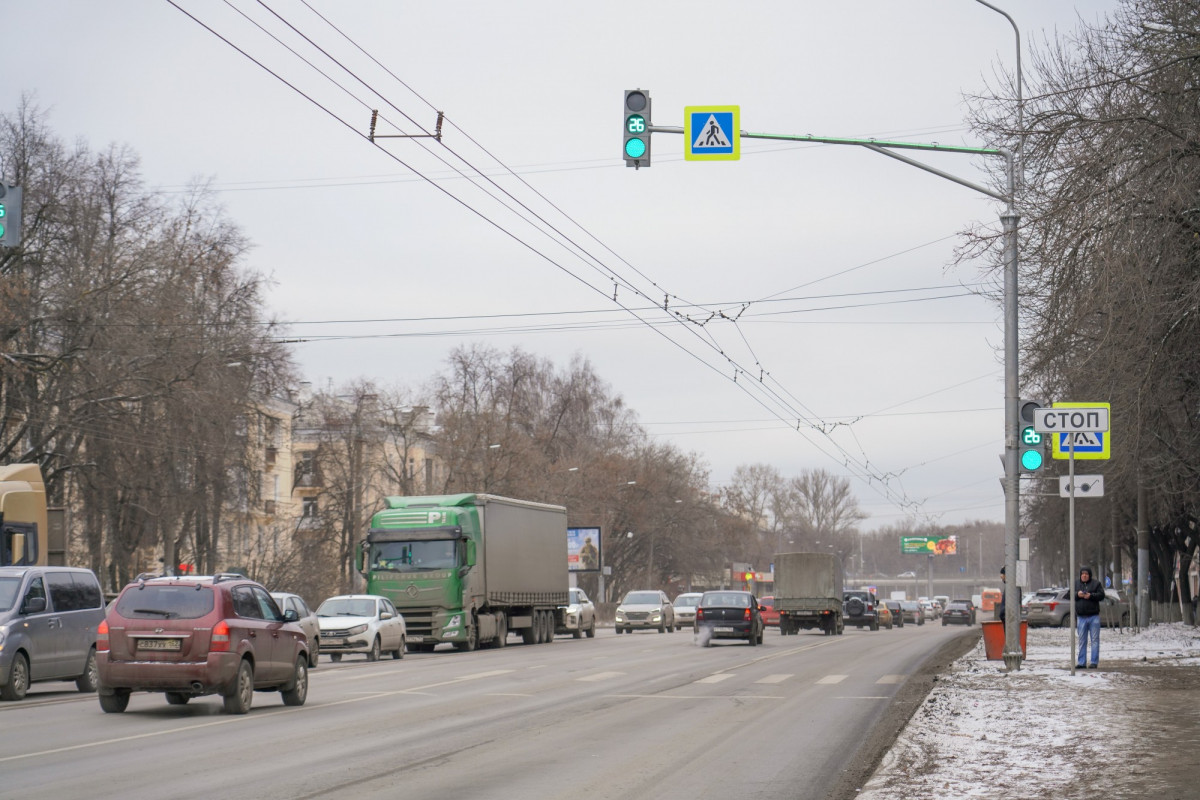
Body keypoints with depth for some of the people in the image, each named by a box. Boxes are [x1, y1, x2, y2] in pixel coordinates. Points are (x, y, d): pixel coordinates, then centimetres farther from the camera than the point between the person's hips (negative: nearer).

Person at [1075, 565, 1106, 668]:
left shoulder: (1096, 583, 3)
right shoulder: (1076, 584, 12)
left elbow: (1101, 595, -3)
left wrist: (1091, 596, -18)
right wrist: (1077, 594, -12)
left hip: (1094, 616, -3)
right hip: (1081, 617, 3)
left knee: (1095, 639, -1)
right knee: (1082, 640, 6)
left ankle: (1094, 662, 1)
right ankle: (1081, 662, 9)